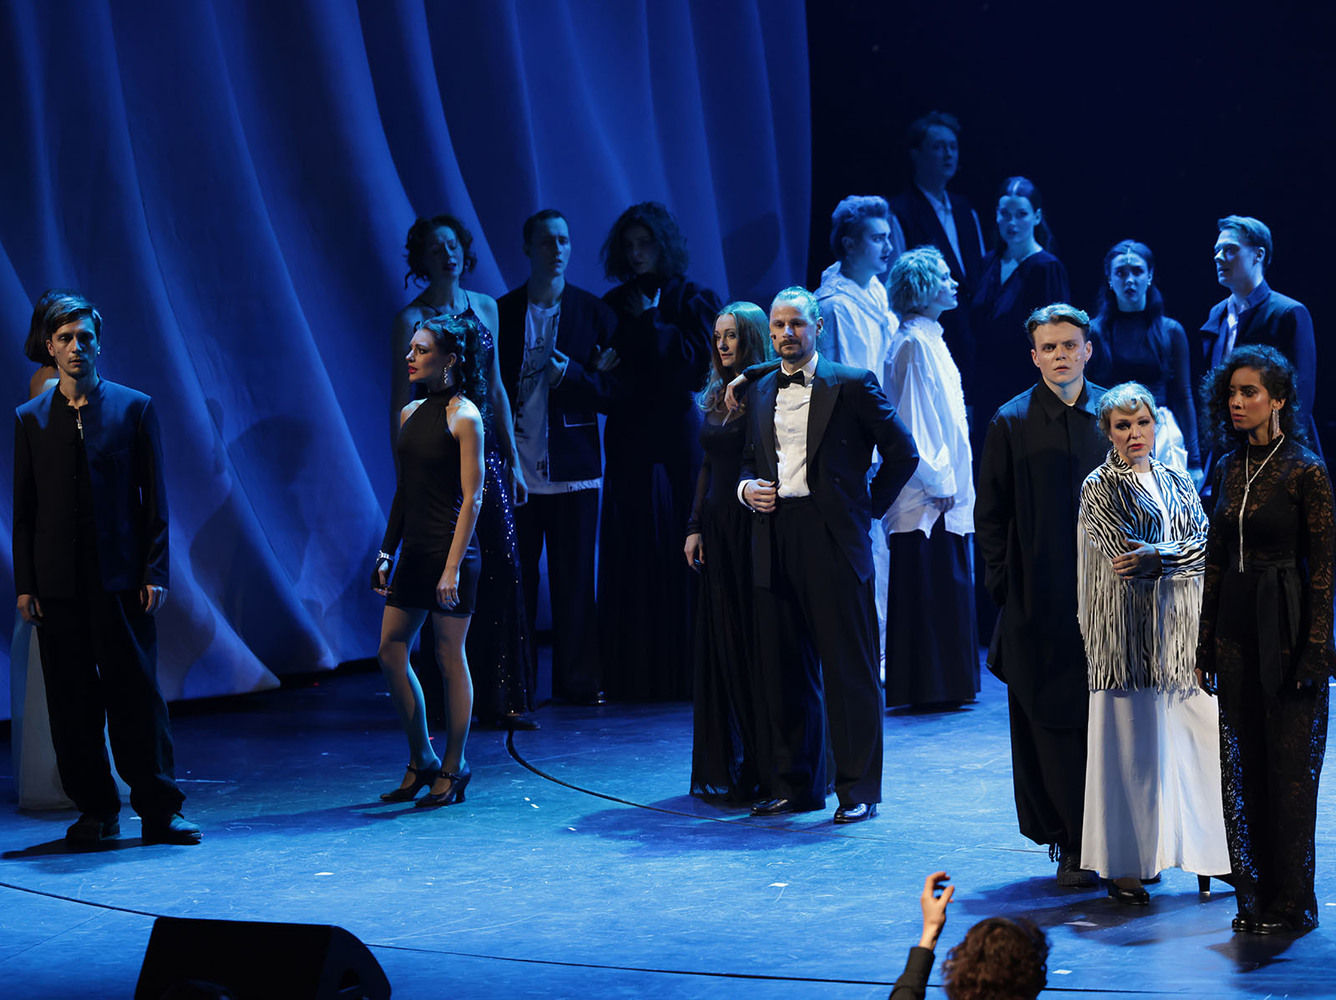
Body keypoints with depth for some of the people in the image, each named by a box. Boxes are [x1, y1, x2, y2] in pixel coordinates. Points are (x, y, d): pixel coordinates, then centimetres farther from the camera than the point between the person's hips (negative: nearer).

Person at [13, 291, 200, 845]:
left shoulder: (135, 408, 5)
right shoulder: (31, 419, 9)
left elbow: (155, 498, 4)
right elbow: (24, 508, 8)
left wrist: (155, 572, -4)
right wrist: (25, 584, 1)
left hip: (120, 574, -2)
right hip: (58, 581, 2)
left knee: (136, 690, -2)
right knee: (72, 699, 4)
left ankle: (158, 809, 4)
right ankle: (95, 809, 13)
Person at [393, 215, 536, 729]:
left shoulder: (485, 308, 11)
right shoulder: (411, 319, -5)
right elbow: (403, 405, -6)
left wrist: (513, 460, 12)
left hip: (485, 451, 5)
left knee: (503, 568, -1)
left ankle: (503, 698, 5)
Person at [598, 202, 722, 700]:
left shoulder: (693, 300, 3)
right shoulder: (614, 304, 13)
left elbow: (700, 367, -9)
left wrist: (653, 322, -8)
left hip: (679, 439, -3)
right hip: (629, 441, 3)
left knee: (681, 551, -4)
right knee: (631, 557, 0)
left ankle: (686, 672, 2)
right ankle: (634, 673, 4)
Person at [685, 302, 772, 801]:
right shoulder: (716, 397, 13)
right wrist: (694, 526, 12)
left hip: (756, 528, -7)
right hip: (718, 528, 7)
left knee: (759, 641, -4)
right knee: (722, 642, 8)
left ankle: (768, 768, 3)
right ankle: (729, 766, 15)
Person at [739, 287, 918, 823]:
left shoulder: (852, 385, 1)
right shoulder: (759, 393, 16)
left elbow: (902, 452, 2)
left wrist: (868, 507, 0)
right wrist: (747, 487, 5)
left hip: (832, 539, -5)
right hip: (775, 540, 5)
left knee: (849, 668, -3)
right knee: (782, 670, 7)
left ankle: (858, 790, 3)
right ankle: (795, 785, 17)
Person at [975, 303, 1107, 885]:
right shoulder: (1011, 423, 2)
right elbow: (989, 515, 4)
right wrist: (1007, 583, -2)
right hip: (1042, 603, -1)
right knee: (1053, 726, -1)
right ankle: (1076, 848, 5)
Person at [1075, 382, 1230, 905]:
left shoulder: (1178, 482, 16)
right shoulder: (1099, 487, 1)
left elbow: (1207, 542, 2)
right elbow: (1126, 549, -12)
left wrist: (1156, 556, -13)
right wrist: (1181, 554, -7)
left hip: (1182, 626, 5)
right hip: (1129, 629, -5)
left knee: (1198, 734, 2)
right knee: (1129, 741, -4)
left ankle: (1201, 848, 11)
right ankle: (1125, 865, 0)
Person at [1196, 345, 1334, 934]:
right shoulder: (1228, 469, 10)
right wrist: (1205, 641, 11)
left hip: (1287, 626, -6)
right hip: (1235, 627, 6)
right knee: (1243, 764, 8)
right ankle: (1254, 895, 16)